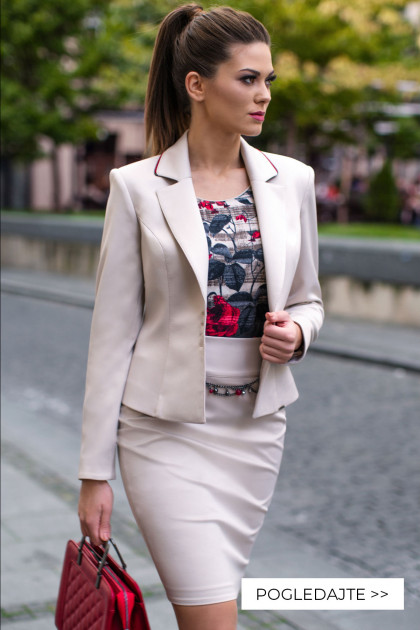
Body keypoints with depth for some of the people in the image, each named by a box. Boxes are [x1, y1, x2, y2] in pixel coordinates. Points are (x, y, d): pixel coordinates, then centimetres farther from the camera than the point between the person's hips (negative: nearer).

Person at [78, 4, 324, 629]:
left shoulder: (292, 180, 4)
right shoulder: (138, 187, -7)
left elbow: (307, 298, 15)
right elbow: (113, 331, -5)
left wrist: (296, 333, -10)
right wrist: (95, 471, -5)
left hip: (256, 426, 4)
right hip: (167, 430, -4)